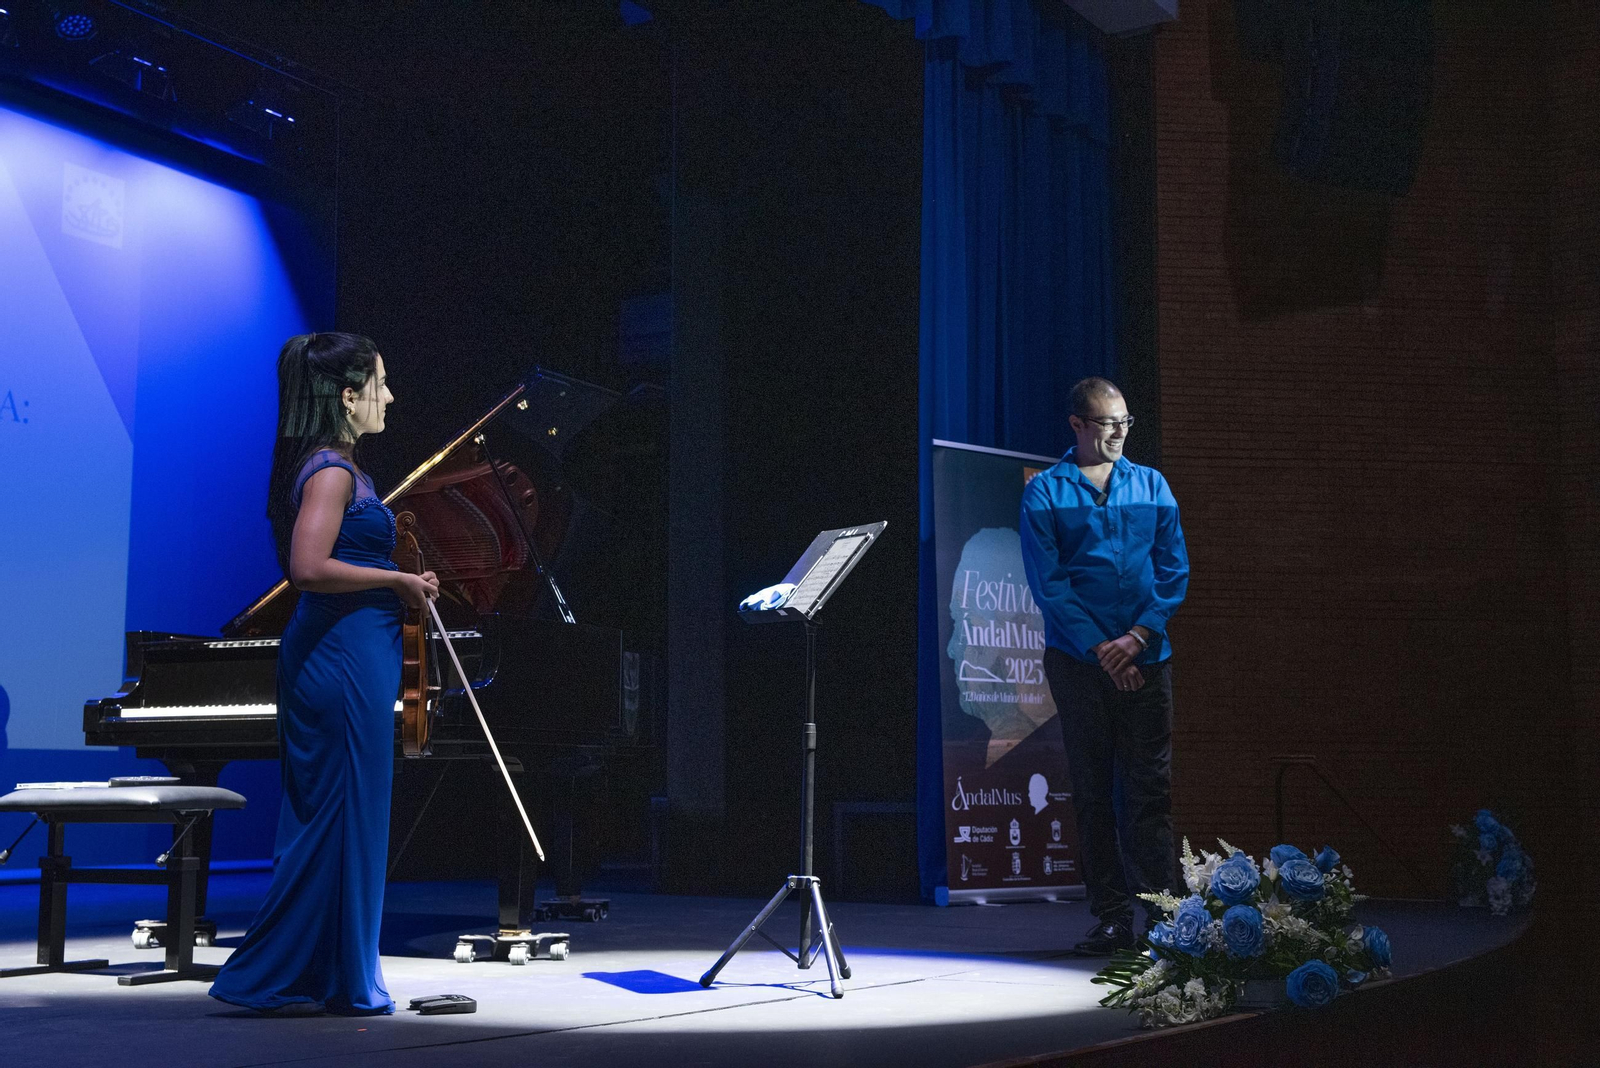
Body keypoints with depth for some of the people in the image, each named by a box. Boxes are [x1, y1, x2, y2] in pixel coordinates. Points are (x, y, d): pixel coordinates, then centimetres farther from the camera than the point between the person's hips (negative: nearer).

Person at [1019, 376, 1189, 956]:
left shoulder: (1151, 485, 12)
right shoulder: (1044, 492, 3)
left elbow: (1174, 569, 7)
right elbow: (1047, 582, -4)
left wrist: (1139, 635, -8)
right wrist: (1101, 648, -10)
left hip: (1145, 656, 2)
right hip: (1078, 659, -1)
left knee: (1149, 788, -2)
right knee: (1093, 792, 3)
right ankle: (1111, 918, 8)